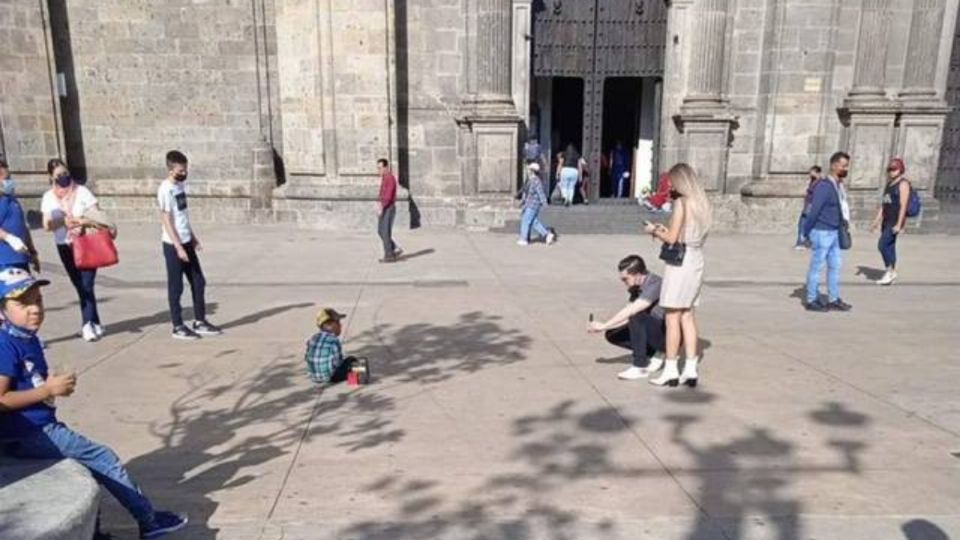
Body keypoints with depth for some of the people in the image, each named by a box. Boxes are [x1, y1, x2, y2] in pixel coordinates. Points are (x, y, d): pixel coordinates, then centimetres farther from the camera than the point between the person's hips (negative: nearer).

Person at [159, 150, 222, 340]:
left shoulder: (181, 185, 10)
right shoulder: (165, 190, -15)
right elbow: (166, 221, -17)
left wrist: (193, 237, 17)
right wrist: (178, 247, -19)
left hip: (186, 242, 8)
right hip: (173, 245, -8)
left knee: (198, 282, 11)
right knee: (176, 287, 2)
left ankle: (200, 321, 21)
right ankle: (178, 327, 12)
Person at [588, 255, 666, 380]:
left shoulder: (654, 284, -24)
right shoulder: (636, 288, 3)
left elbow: (630, 311, -31)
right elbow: (627, 317, 6)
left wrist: (604, 325, -22)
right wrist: (604, 327, -8)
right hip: (653, 331, 8)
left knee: (637, 316, -32)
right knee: (612, 335, 0)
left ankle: (640, 367, -19)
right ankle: (656, 354, 6)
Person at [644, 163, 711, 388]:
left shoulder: (681, 202, -13)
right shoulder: (702, 203, 11)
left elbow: (672, 239, -15)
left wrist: (655, 231, 2)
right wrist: (665, 230, 17)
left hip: (680, 262, -8)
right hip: (696, 261, 8)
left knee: (672, 318, -1)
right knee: (688, 317, 12)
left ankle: (671, 370, 5)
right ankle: (691, 369, 14)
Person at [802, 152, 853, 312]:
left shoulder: (839, 185, 9)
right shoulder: (824, 186, -18)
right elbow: (813, 211, -18)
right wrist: (806, 233, -14)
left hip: (834, 232, 9)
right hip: (821, 232, -9)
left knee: (835, 265, 12)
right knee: (816, 267, 1)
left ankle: (833, 300, 21)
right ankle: (811, 300, 11)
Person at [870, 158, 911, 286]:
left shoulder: (903, 184, -10)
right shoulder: (889, 183, 15)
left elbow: (903, 205, -16)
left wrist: (899, 224, -21)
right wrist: (877, 220, 15)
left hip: (896, 221, -8)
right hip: (887, 220, 8)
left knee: (882, 245, -13)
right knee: (889, 247, 11)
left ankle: (891, 271, 0)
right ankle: (891, 274, 17)